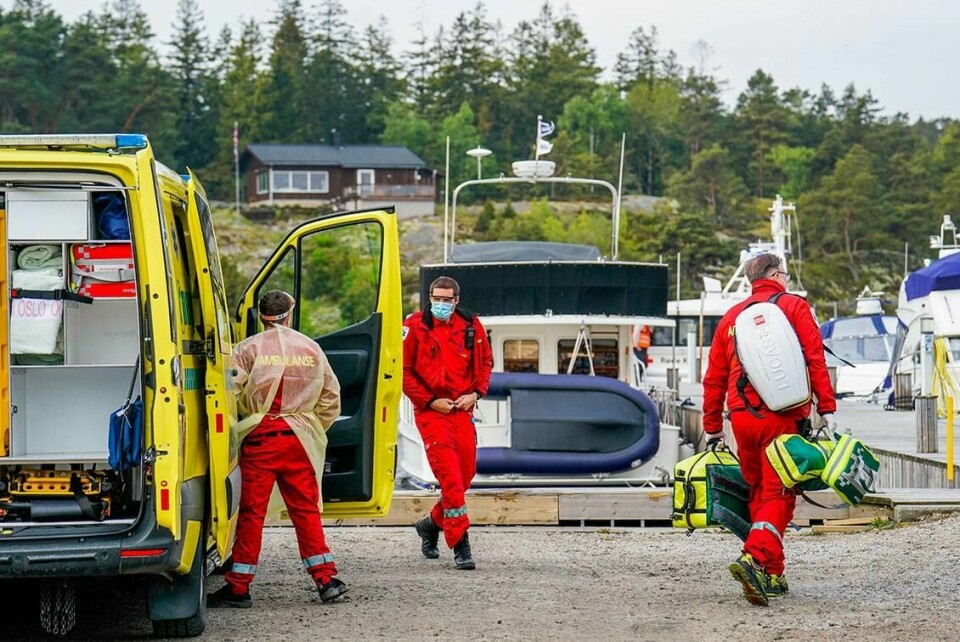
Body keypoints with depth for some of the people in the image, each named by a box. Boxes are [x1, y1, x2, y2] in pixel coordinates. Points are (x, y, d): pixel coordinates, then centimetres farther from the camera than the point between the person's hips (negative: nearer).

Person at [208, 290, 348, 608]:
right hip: (299, 439, 3)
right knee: (306, 508, 10)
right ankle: (326, 578, 7)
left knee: (251, 510, 0)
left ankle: (238, 587, 4)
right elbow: (330, 397, 13)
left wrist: (244, 421, 4)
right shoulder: (311, 348, 9)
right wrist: (314, 430, 22)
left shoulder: (248, 349, -4)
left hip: (259, 438, -3)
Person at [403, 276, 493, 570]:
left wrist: (476, 392, 0)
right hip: (431, 410, -4)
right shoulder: (415, 326, -5)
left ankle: (433, 523, 32)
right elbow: (403, 370, -3)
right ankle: (460, 545, -12)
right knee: (449, 474, -13)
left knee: (466, 472, 7)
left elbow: (485, 361, 16)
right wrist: (430, 401, -9)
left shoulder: (471, 326, 4)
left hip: (462, 409, 4)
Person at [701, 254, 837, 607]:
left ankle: (772, 576, 17)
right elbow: (815, 359, -6)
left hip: (742, 418, 4)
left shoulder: (731, 316, 17)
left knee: (759, 494, 15)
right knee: (778, 494, -6)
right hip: (781, 417, -4)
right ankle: (754, 557, -28)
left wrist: (713, 427, 22)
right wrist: (827, 407, -6)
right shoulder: (794, 306, 5)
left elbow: (714, 377, 17)